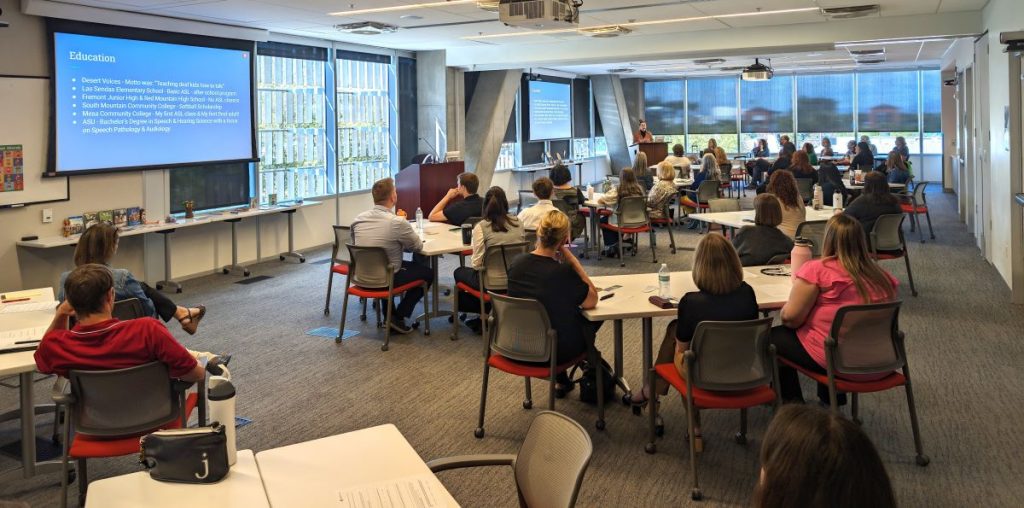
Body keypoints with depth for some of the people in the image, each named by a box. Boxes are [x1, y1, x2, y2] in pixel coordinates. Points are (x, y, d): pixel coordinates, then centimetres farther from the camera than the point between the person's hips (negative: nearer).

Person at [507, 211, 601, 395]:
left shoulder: (516, 264, -10)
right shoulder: (562, 272, -28)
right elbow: (592, 301, -13)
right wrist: (570, 257, -17)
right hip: (557, 351, -5)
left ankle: (562, 381, 37)